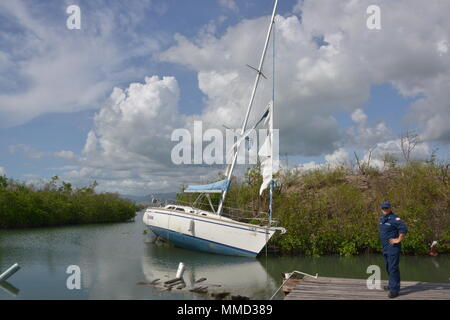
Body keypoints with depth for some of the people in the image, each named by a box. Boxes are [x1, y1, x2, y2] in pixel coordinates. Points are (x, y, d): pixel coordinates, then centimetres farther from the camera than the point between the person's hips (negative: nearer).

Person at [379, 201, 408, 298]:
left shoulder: (394, 219, -16)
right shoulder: (382, 219, 12)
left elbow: (404, 229, -27)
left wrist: (399, 240, -21)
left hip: (393, 247, -9)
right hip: (385, 248, 9)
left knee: (393, 268, -10)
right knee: (388, 268, 19)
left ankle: (394, 290, -8)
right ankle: (392, 285, 33)